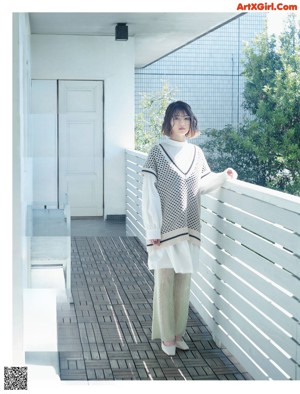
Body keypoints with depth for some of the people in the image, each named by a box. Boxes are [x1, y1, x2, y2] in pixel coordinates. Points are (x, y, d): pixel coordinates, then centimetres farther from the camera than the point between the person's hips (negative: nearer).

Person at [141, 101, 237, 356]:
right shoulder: (158, 152, -6)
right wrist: (152, 230, -12)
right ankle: (167, 336, 13)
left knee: (183, 282, 10)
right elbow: (150, 194, -8)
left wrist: (224, 176, -4)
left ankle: (179, 332, 23)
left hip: (189, 229, 4)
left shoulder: (196, 153, 7)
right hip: (165, 228, -4)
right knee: (165, 282, 2)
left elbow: (203, 184, 14)